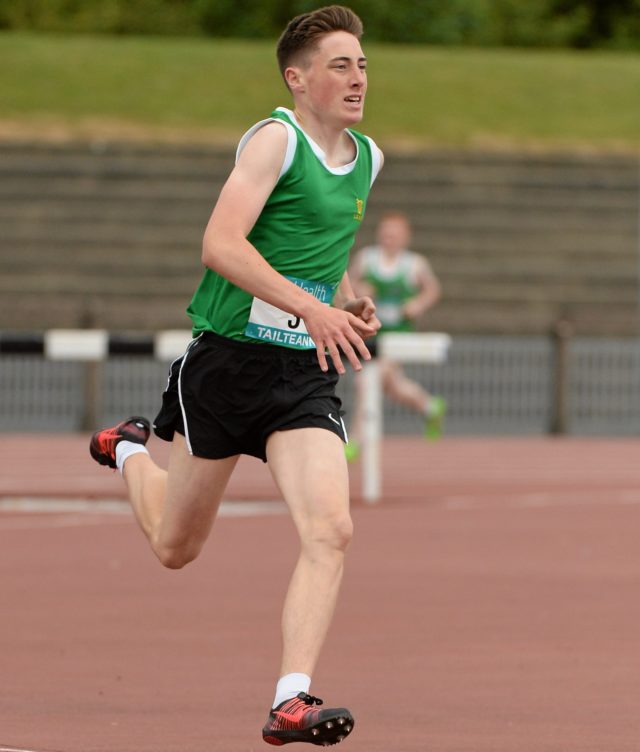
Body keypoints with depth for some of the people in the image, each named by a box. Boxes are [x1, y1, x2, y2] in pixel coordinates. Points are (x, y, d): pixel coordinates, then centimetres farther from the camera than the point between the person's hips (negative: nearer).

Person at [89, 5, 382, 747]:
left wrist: (348, 301, 11)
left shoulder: (367, 158, 12)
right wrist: (310, 306, -32)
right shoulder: (275, 139, -12)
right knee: (175, 546, 12)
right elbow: (220, 245, -24)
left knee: (330, 528, -18)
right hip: (230, 359, -5)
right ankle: (130, 451, 45)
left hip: (306, 372, 5)